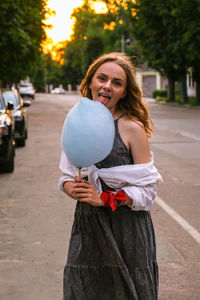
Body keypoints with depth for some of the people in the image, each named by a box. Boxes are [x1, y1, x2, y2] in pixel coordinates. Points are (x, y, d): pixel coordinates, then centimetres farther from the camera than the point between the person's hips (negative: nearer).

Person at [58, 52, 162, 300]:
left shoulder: (132, 128, -11)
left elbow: (147, 189, -11)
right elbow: (66, 176, 11)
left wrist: (104, 198, -20)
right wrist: (74, 189, -11)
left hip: (127, 230, -4)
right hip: (87, 227, 4)